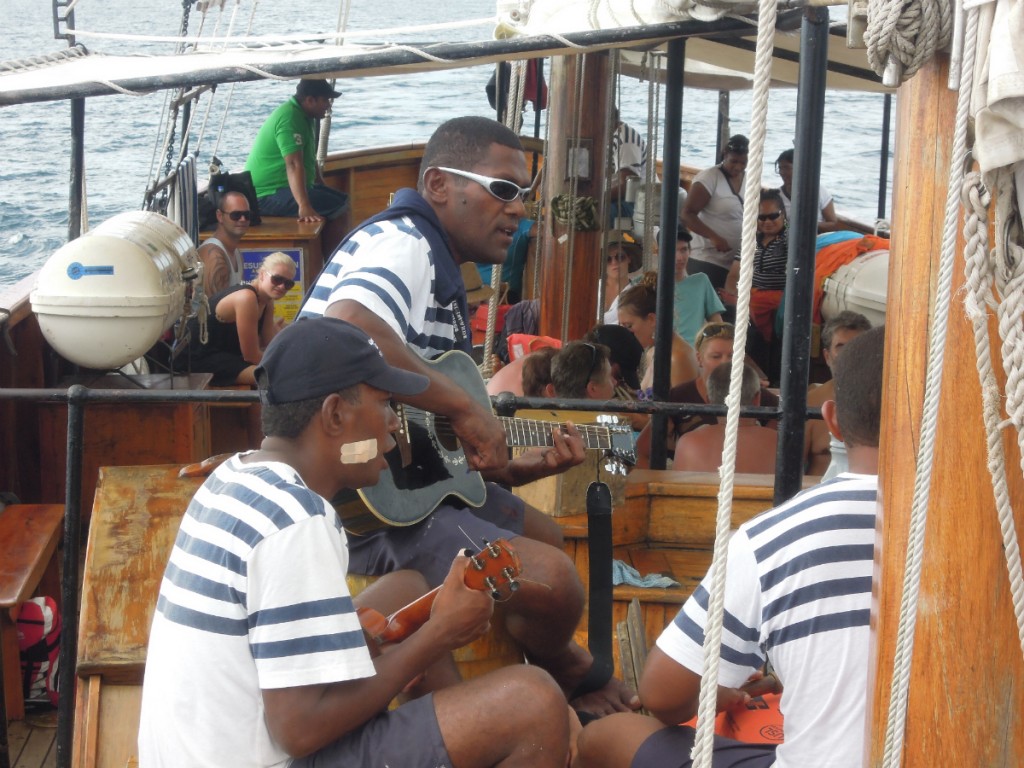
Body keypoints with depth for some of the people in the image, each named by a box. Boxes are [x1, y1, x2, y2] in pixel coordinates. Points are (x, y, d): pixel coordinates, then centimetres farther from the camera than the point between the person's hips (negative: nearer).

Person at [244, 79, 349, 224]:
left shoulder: (303, 116, 11)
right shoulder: (290, 118, -22)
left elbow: (308, 156, 26)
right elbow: (294, 165, -34)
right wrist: (304, 207, -43)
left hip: (285, 187, 11)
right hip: (268, 195, -11)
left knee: (342, 199, 6)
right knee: (334, 205, -23)